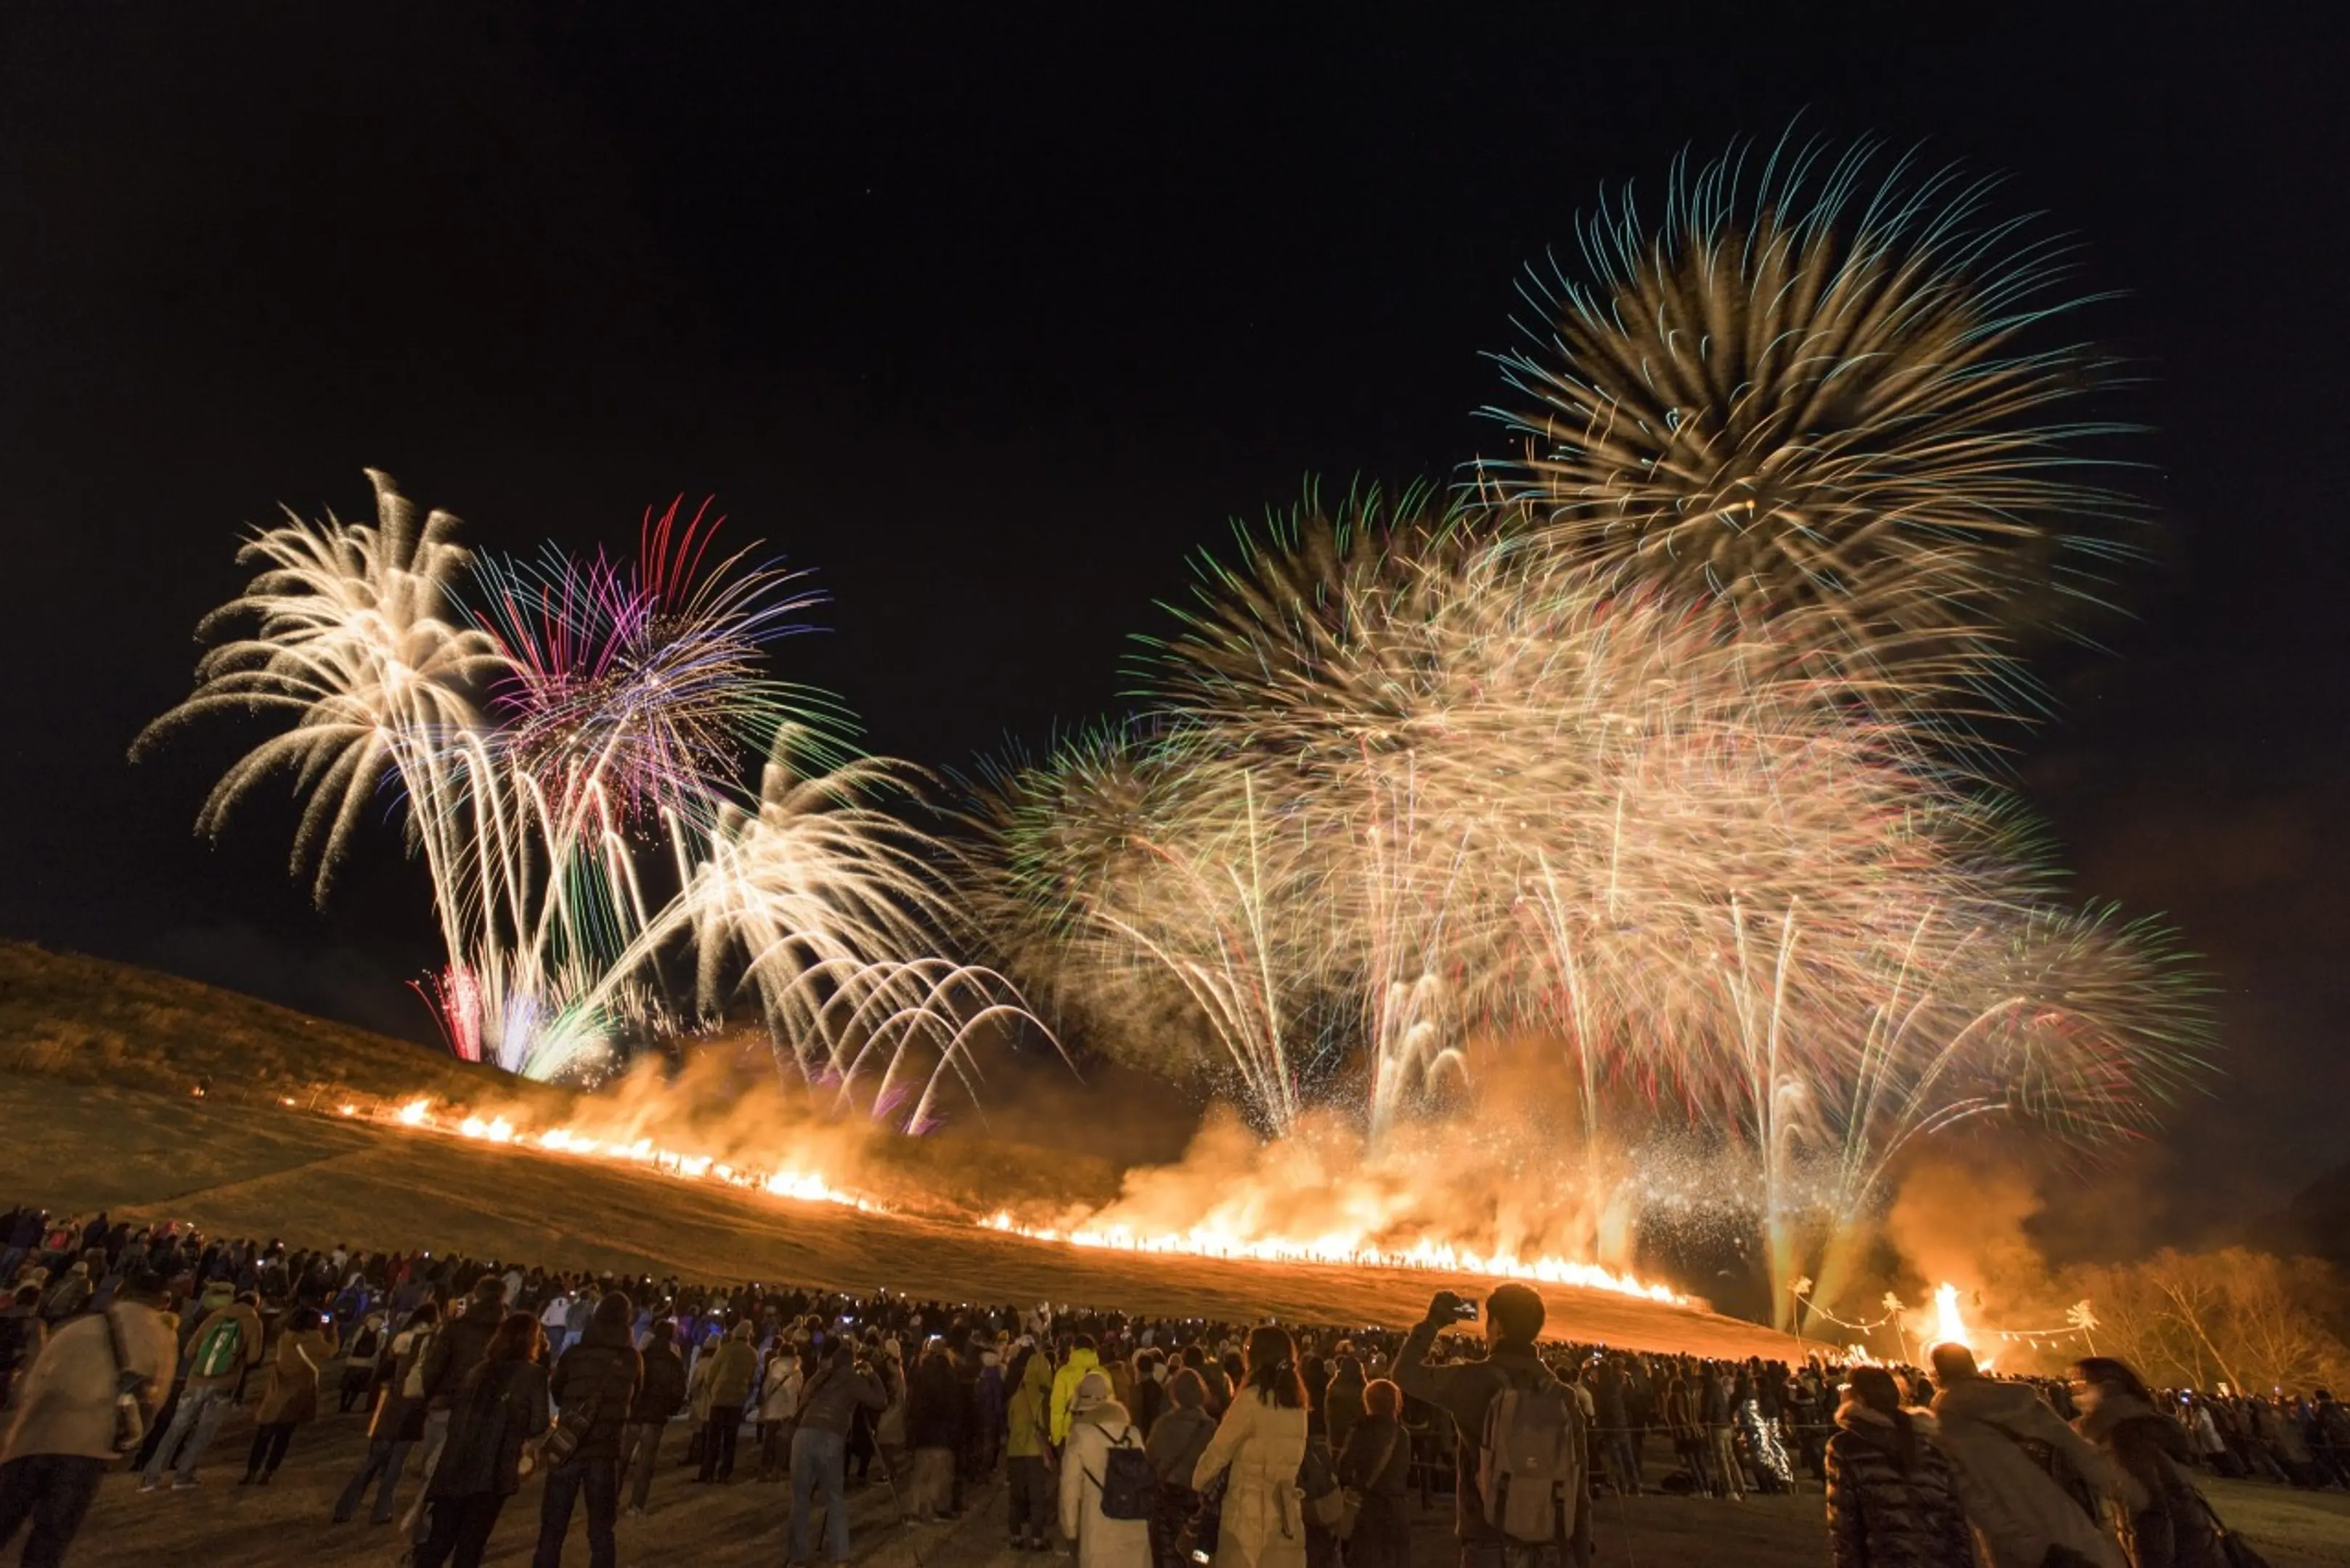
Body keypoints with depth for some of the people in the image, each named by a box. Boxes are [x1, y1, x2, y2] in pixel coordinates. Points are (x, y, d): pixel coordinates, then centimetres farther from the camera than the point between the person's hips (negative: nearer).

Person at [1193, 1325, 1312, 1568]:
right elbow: (1294, 1455, 11)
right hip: (1284, 1510, 6)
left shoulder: (1253, 1398, -12)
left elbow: (1220, 1449, -6)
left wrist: (1195, 1484, 9)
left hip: (1250, 1510, -6)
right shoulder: (1296, 1403, 6)